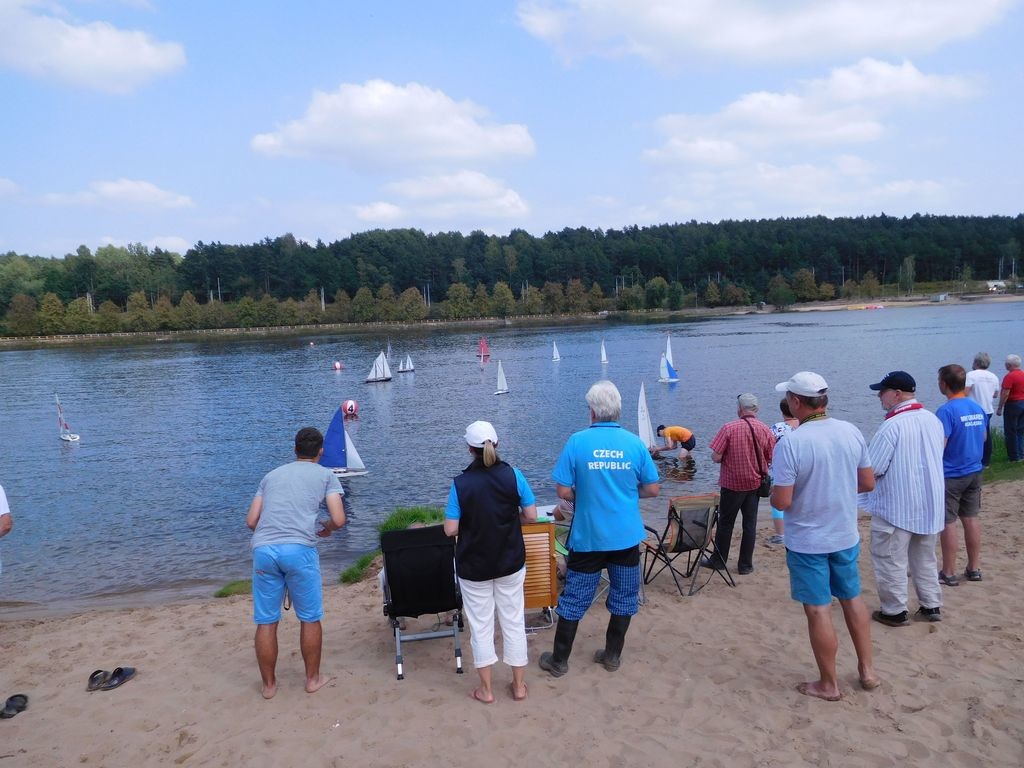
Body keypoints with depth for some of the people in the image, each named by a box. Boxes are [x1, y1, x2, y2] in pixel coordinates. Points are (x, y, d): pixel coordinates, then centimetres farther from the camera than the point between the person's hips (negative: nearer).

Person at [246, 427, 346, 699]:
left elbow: (251, 521, 20)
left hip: (263, 549, 3)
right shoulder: (325, 475, 14)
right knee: (310, 618, 13)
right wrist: (326, 529, 24)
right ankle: (313, 679, 24)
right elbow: (338, 519, 2)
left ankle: (269, 684, 24)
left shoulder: (271, 475, 25)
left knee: (266, 622, 13)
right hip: (299, 549, -3)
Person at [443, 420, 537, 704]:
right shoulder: (513, 475, -11)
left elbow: (450, 529, -13)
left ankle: (486, 689, 22)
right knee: (513, 621, 15)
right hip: (510, 563, 2)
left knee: (481, 625, 12)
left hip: (474, 566, -1)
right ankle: (519, 685, 25)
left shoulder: (460, 484, -14)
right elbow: (531, 516, -6)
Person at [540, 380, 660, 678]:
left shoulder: (577, 441, -12)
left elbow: (563, 491, -11)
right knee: (624, 597, 17)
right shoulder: (635, 443, -6)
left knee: (574, 598, 10)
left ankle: (559, 660, 22)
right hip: (627, 536, 2)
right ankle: (612, 655, 29)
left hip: (588, 536, -1)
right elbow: (653, 489, 0)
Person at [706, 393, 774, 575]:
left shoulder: (729, 428, -17)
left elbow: (716, 457, -17)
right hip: (755, 484, 3)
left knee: (725, 523, 11)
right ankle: (745, 564, 16)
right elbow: (772, 459, 0)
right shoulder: (765, 430, -6)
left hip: (732, 484, -3)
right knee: (750, 524, 11)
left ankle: (718, 560, 22)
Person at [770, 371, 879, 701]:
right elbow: (868, 483, 3)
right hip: (846, 536, 5)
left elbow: (782, 501, -22)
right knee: (852, 599, 23)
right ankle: (867, 670, 34)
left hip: (807, 541, -5)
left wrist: (773, 492, 0)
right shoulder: (851, 432, -6)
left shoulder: (791, 443, -23)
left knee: (819, 610, 7)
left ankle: (828, 684, 21)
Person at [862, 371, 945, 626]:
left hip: (896, 507, -7)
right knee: (925, 559, 20)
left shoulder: (893, 426, -21)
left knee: (891, 560, 6)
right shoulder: (933, 420, 3)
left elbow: (870, 470, -20)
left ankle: (895, 611, 14)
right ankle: (931, 606, 28)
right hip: (930, 505, 8)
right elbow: (934, 457, 15)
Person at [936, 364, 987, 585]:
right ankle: (974, 568, 23)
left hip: (951, 475, -7)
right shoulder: (978, 408, 5)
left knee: (948, 523, 1)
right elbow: (983, 438, 18)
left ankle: (949, 573, 8)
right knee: (971, 519, 15)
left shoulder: (946, 411, -19)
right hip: (975, 472, 7)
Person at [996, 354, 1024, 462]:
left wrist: (1000, 408, -13)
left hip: (1013, 404, -7)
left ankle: (1014, 456, 4)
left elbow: (1005, 394, -19)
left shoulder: (1009, 376, -16)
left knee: (1011, 432, 1)